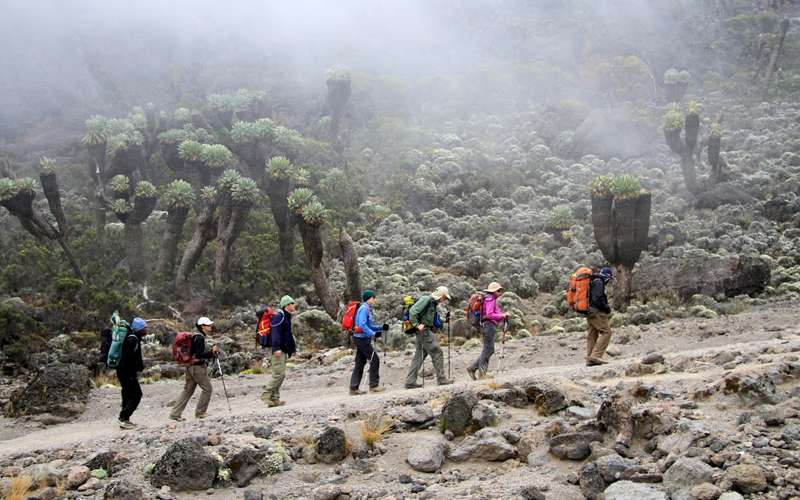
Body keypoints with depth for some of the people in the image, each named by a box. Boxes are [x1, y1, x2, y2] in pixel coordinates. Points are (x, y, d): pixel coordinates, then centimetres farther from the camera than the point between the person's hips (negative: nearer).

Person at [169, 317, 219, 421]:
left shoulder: (195, 336, 16)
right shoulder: (199, 337, -15)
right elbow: (199, 355, -22)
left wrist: (212, 352, 15)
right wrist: (212, 351, -17)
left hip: (191, 366, 10)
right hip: (198, 367, -10)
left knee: (188, 390, 11)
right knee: (207, 389, 0)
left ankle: (175, 413, 9)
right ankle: (200, 412, 6)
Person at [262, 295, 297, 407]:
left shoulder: (287, 317, 21)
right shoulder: (279, 317, -12)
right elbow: (275, 333, -22)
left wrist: (293, 348, 26)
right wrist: (276, 348, -30)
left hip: (283, 351, 10)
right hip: (277, 351, -10)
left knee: (279, 375, 9)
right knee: (279, 374, -14)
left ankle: (274, 399, 11)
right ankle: (266, 395, -9)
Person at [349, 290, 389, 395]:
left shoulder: (368, 309, 16)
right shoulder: (364, 308, -14)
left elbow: (369, 325, 22)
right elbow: (362, 325, -24)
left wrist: (381, 327, 10)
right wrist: (373, 334, -27)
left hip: (361, 339, 10)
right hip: (362, 339, -10)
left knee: (360, 363, 10)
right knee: (374, 360, -5)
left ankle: (354, 388, 12)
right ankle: (374, 385, 0)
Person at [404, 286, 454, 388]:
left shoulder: (433, 302, 17)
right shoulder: (426, 300, -13)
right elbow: (412, 311, -21)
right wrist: (417, 325, -21)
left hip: (427, 331, 10)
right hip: (424, 330, -10)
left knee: (419, 355, 9)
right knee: (437, 353, -4)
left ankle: (410, 381, 9)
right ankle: (441, 379, 1)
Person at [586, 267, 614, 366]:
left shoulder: (592, 282, 20)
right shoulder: (598, 282, -11)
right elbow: (597, 298, -22)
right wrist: (606, 308, -10)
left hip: (589, 312, 10)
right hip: (596, 312, -10)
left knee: (592, 335, 11)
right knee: (606, 332, -9)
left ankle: (589, 359, 10)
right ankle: (596, 355, -15)